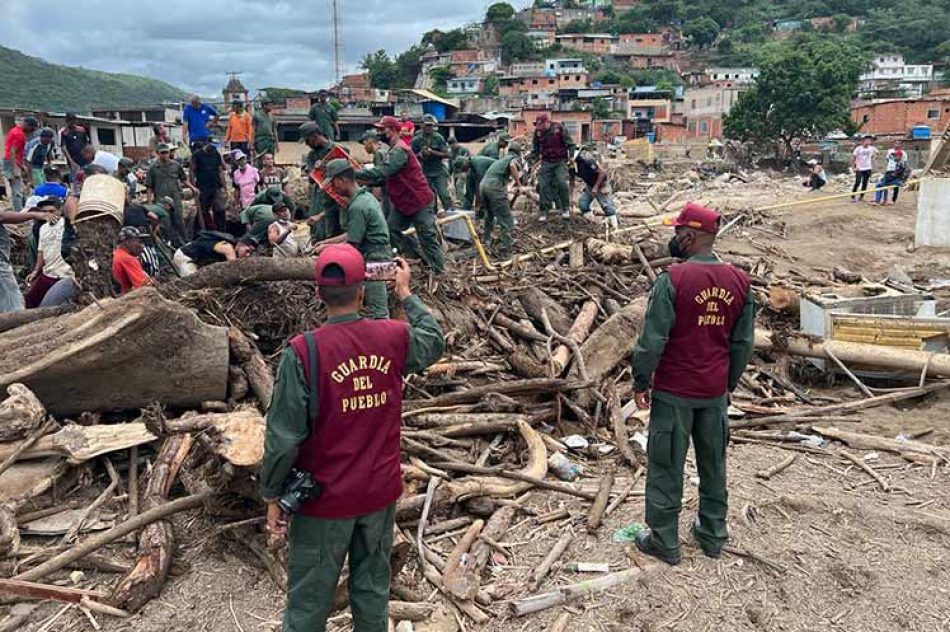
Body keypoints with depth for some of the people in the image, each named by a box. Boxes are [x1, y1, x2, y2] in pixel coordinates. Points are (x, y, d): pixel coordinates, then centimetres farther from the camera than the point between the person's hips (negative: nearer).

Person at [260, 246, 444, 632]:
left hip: (325, 499, -3)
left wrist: (272, 497, -3)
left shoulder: (303, 352, -21)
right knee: (373, 592, 21)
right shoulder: (394, 338, -11)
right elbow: (435, 342, 13)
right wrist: (406, 294, 23)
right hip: (380, 491, 3)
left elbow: (284, 436, -17)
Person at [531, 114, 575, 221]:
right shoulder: (538, 132, -2)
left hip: (560, 161, -3)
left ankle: (566, 208, 2)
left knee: (562, 183, -15)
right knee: (543, 185, -3)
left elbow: (570, 143, -6)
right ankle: (544, 211, 6)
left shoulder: (558, 128, -12)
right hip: (546, 162, 3)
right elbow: (535, 149, 10)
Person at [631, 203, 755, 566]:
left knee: (666, 467, 8)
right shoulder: (739, 282, -1)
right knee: (713, 464, 19)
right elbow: (743, 343, 6)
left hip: (674, 391, -5)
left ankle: (664, 541, 19)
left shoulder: (672, 280, -19)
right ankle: (713, 535, 33)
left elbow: (653, 339, -17)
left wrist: (641, 382, -4)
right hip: (716, 392, 5)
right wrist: (730, 383, 18)